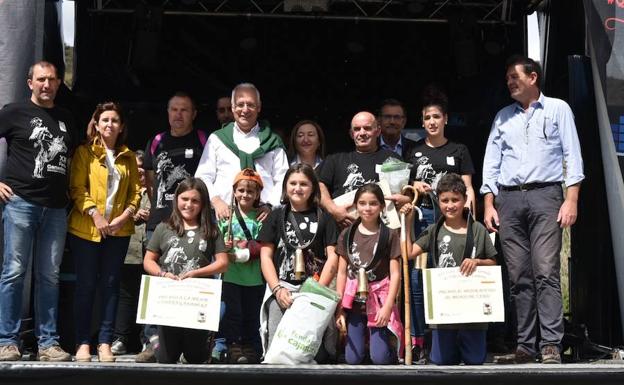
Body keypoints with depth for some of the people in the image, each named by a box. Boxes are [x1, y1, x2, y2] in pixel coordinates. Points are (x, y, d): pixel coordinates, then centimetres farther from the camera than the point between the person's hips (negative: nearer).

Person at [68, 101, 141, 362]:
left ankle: (105, 343, 8)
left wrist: (125, 216, -7)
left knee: (110, 284, 4)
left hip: (119, 230, 3)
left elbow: (136, 191, 9)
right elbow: (77, 188, -5)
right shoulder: (84, 152, 3)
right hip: (86, 228, -3)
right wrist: (95, 215, -15)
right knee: (85, 285, 0)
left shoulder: (128, 157, 13)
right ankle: (83, 342, 7)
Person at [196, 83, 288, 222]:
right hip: (225, 214, 0)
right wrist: (216, 200, -5)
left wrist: (271, 205, -6)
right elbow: (203, 177, 11)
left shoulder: (272, 142, 16)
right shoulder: (217, 139, 17)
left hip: (261, 215, 0)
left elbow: (283, 181, 9)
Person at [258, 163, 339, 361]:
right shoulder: (276, 216, 14)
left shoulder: (324, 218, 11)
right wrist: (277, 289, -6)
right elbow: (266, 256, 8)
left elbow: (332, 256, 4)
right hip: (281, 288, 1)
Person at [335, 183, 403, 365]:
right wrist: (339, 308, 2)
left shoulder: (389, 235, -1)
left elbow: (395, 273, -3)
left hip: (379, 301, -2)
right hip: (353, 301, 2)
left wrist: (388, 306, -13)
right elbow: (342, 272, 6)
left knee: (380, 358, -9)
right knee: (352, 359, -1)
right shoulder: (347, 234, 6)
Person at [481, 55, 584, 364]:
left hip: (545, 195, -3)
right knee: (519, 277, 1)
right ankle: (526, 346, 5)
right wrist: (489, 205, 6)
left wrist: (571, 200, -7)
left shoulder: (557, 109, 10)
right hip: (508, 200, 4)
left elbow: (572, 155, 3)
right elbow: (491, 163, 16)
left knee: (546, 272, -13)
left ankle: (551, 346, -13)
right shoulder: (503, 117, 19)